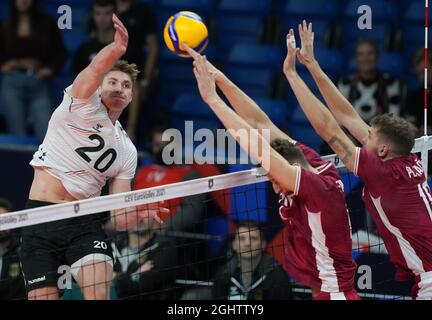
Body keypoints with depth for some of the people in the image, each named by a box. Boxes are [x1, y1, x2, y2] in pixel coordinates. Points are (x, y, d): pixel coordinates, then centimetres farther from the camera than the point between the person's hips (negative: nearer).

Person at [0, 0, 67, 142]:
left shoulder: (46, 24, 6)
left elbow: (60, 52, 12)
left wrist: (50, 69, -2)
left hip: (38, 84, -1)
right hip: (13, 84, 1)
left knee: (46, 135, -14)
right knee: (18, 135, -3)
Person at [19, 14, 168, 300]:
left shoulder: (127, 152, 15)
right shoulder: (83, 104, 2)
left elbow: (118, 218, 11)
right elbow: (95, 69, -23)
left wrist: (137, 214, -13)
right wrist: (117, 49, -46)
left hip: (84, 223, 3)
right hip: (42, 219, -3)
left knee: (100, 290, -23)